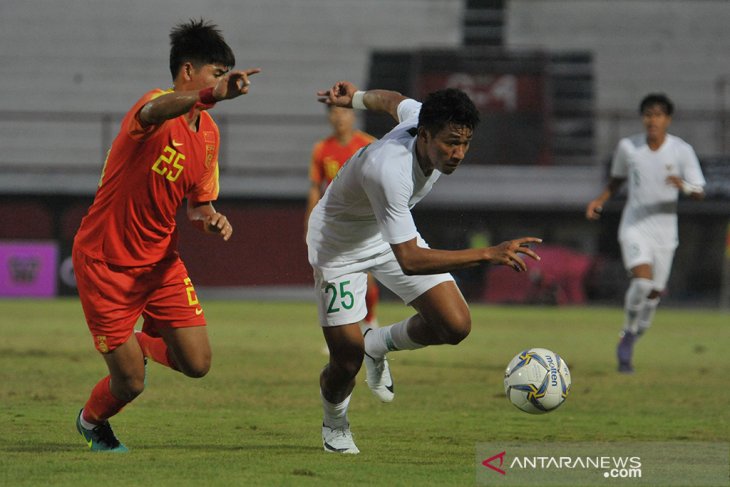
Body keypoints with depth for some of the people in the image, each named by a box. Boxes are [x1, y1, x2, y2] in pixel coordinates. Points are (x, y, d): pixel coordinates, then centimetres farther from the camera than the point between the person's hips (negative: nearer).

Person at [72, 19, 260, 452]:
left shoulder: (209, 133, 5)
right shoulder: (160, 107, -19)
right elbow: (154, 112, -47)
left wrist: (211, 219, -9)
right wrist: (212, 95, -67)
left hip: (161, 261, 7)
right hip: (106, 263, -7)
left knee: (197, 363, -6)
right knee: (131, 383, -3)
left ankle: (142, 343, 28)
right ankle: (92, 421, 33)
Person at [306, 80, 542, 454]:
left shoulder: (421, 117, -21)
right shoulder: (388, 170, -43)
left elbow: (394, 101, 5)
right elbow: (409, 261, -46)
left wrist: (356, 98, 24)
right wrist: (489, 255, -50)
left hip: (394, 232, 7)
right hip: (338, 242, -7)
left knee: (455, 326, -12)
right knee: (347, 361, -9)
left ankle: (378, 345, 19)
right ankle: (334, 424, 27)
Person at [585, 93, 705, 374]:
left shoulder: (682, 150, -6)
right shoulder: (628, 147, -2)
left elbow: (699, 193, -7)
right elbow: (616, 180, 16)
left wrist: (684, 186, -29)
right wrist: (600, 201, -1)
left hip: (665, 230, 1)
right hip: (634, 226, -1)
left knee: (655, 292, 5)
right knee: (643, 280, -24)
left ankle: (628, 345, 26)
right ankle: (628, 333, -2)